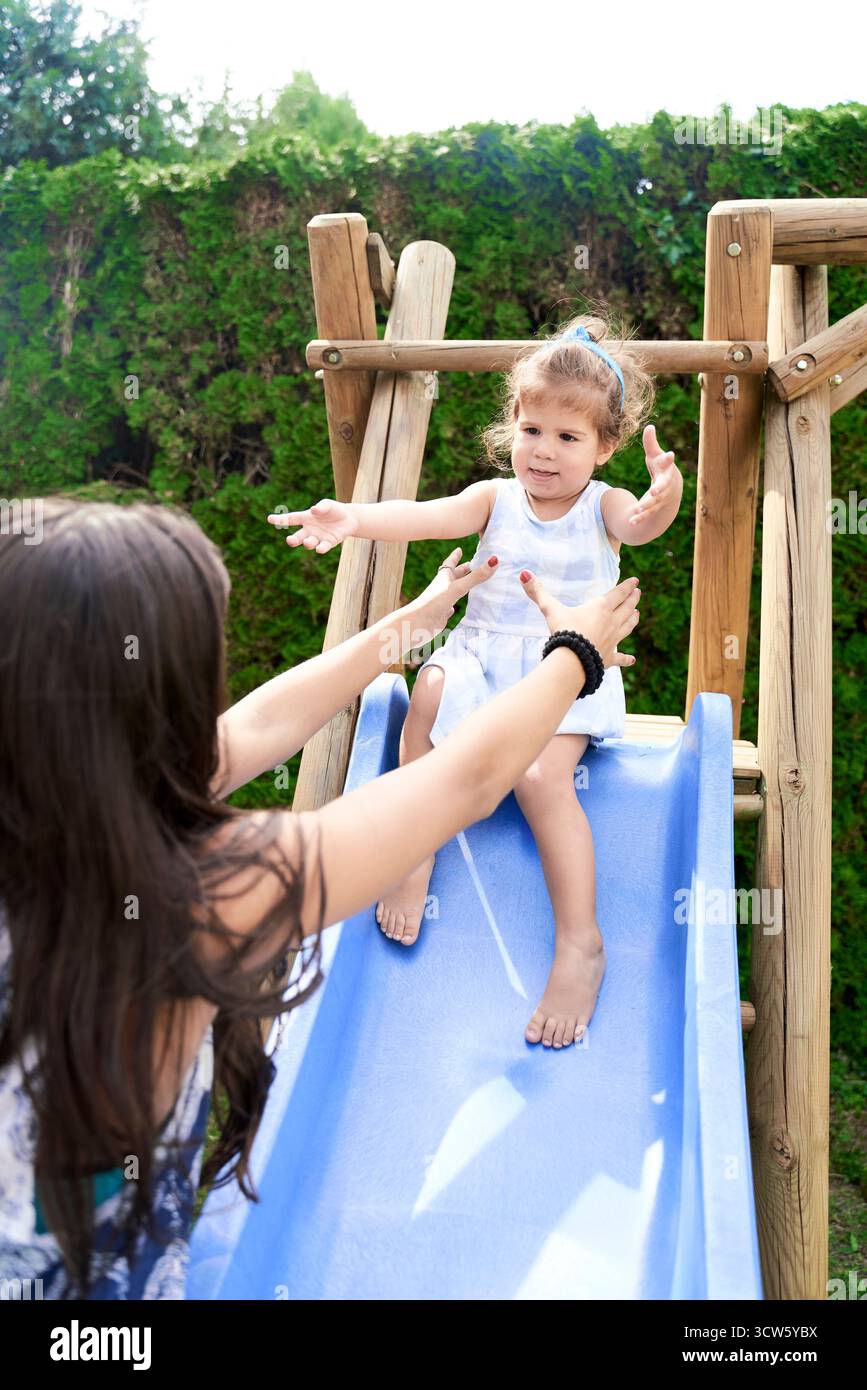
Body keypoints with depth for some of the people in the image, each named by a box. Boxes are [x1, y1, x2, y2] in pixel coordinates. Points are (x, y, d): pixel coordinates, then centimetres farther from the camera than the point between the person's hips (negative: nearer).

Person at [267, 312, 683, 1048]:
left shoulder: (604, 505, -1)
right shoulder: (496, 497, 2)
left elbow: (638, 524, -25)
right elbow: (426, 516, -15)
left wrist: (664, 499, -50)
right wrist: (353, 518, -34)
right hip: (483, 659, 2)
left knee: (542, 774, -27)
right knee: (431, 691, -31)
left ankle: (580, 942, -18)